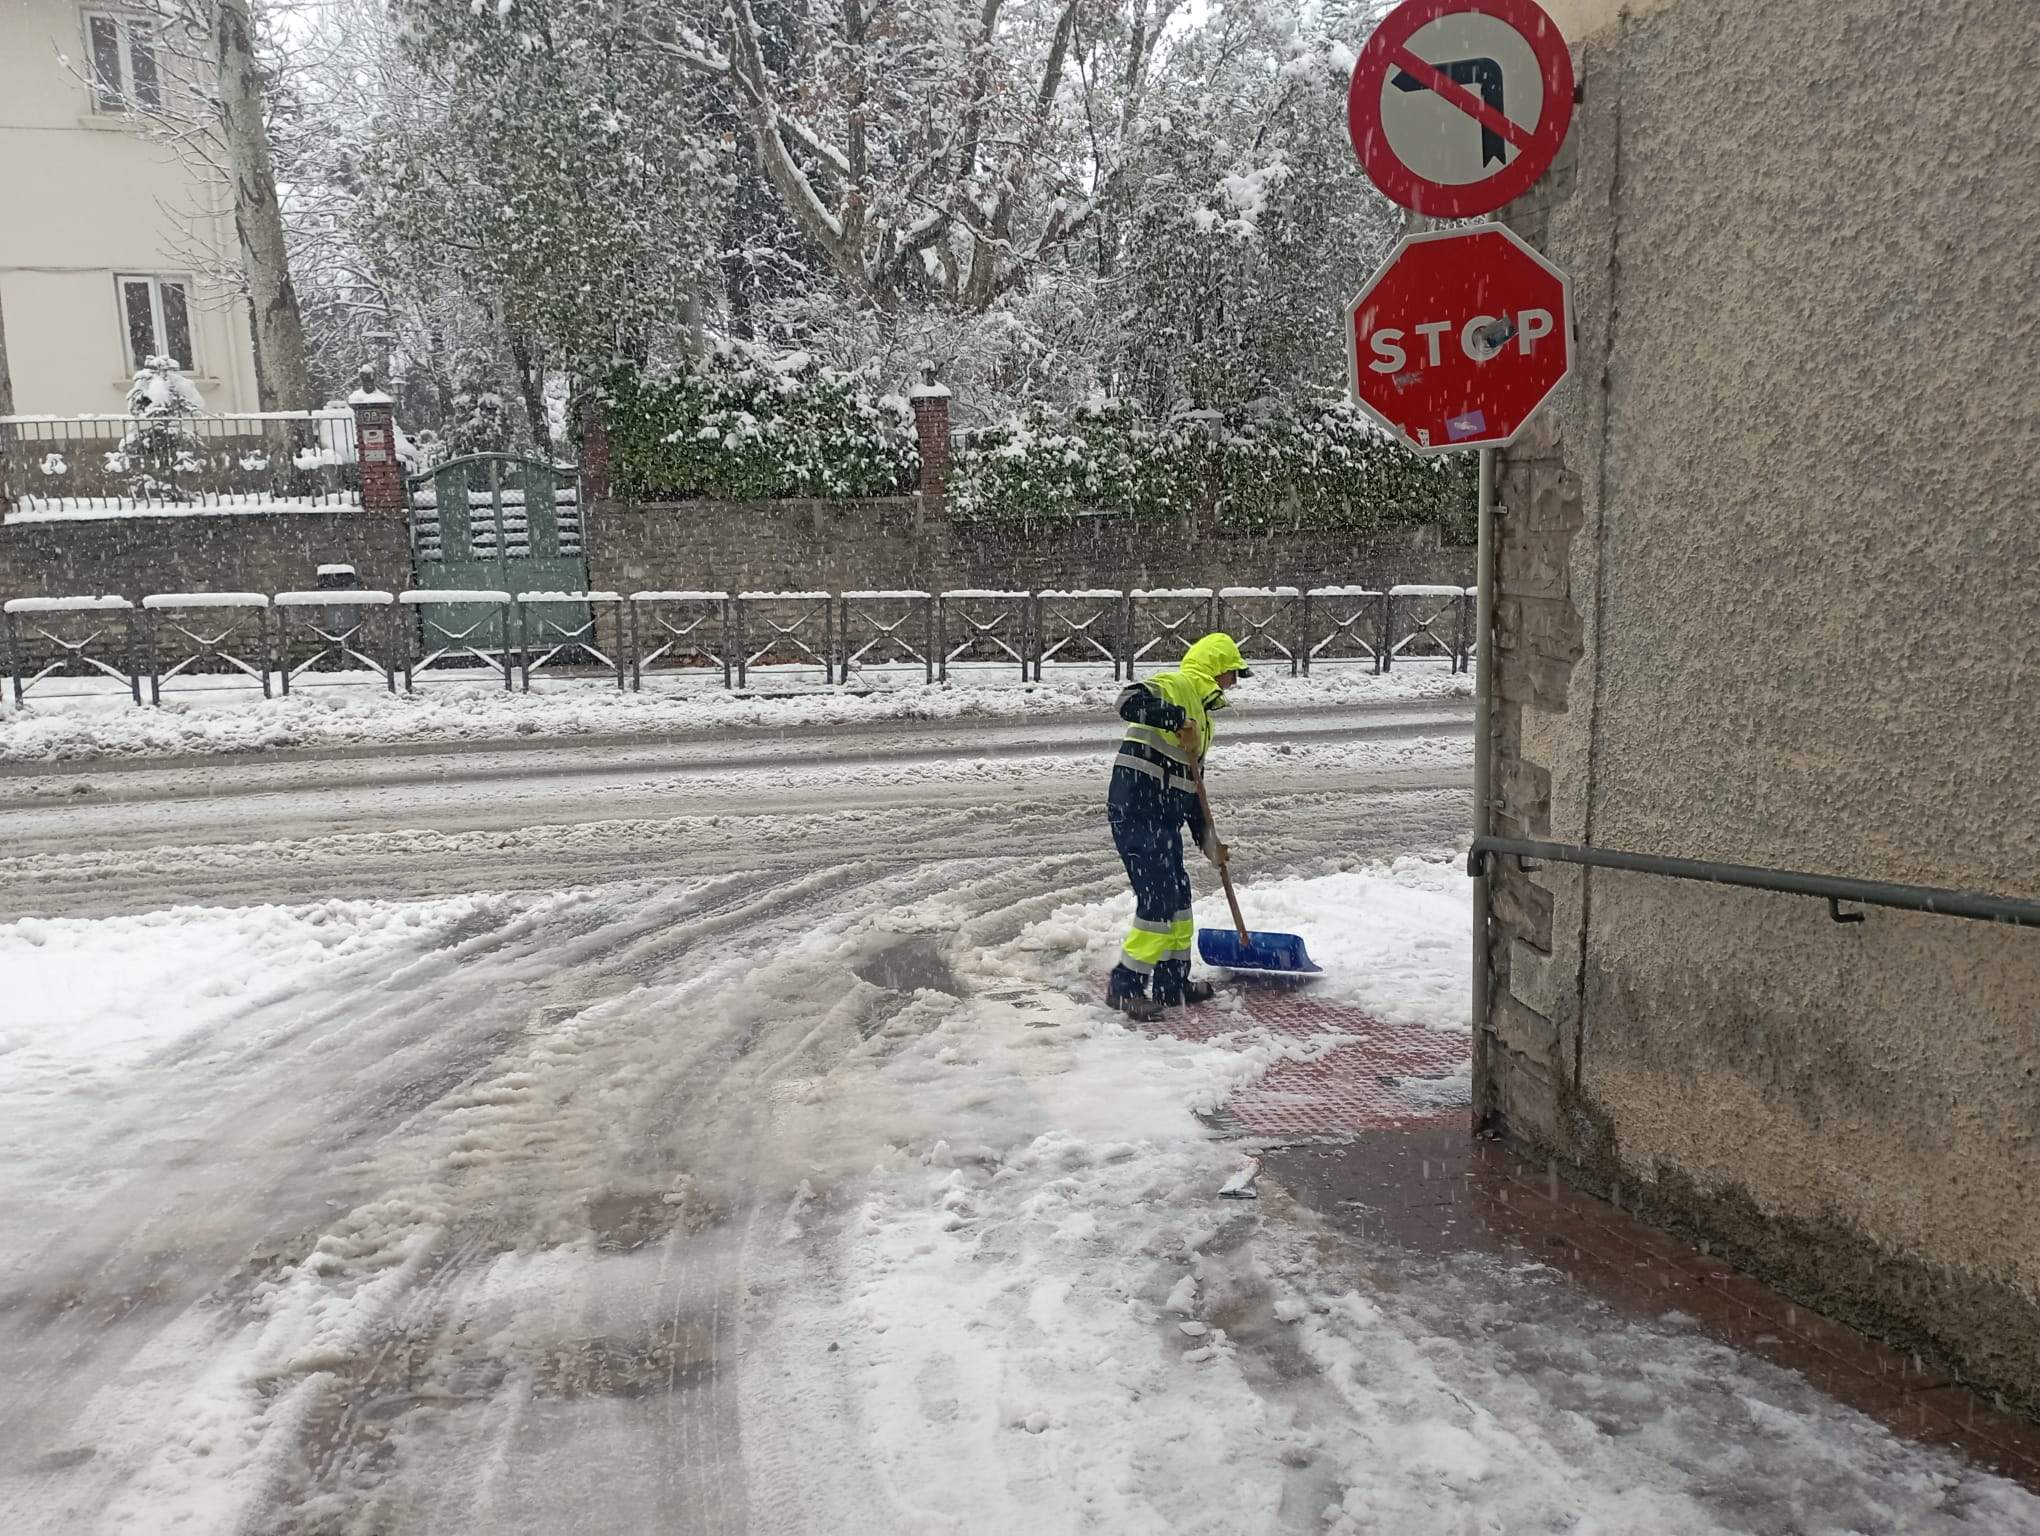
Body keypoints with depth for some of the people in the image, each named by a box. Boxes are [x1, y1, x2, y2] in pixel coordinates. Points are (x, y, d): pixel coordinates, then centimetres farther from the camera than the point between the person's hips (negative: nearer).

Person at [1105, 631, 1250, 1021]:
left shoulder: (1199, 710, 22)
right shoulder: (1176, 686, -9)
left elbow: (1188, 781, 25)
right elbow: (1130, 701, -31)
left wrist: (1206, 837, 22)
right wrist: (1179, 720, -31)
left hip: (1163, 819, 10)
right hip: (1136, 811, -10)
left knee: (1178, 898, 16)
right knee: (1158, 899, -9)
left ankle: (1173, 982, 29)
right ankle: (1125, 986, 2)